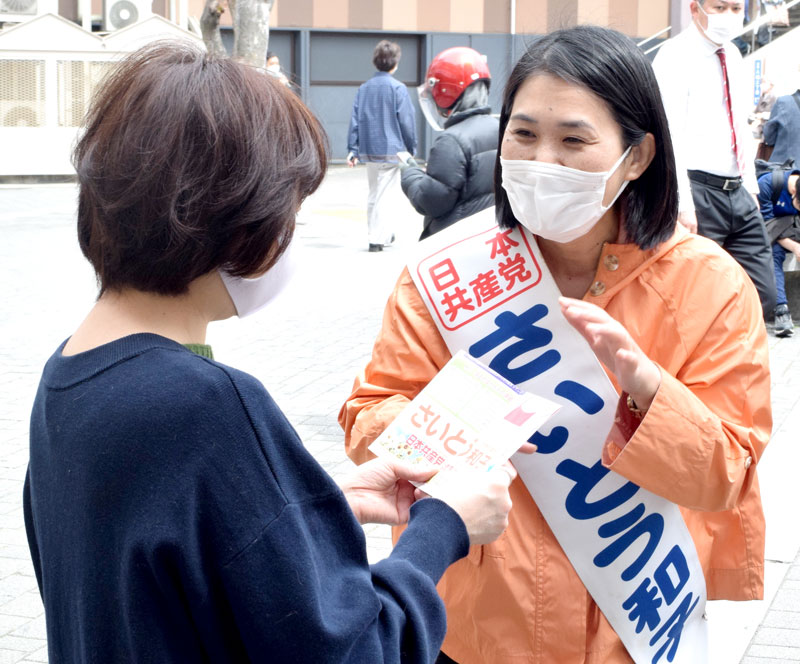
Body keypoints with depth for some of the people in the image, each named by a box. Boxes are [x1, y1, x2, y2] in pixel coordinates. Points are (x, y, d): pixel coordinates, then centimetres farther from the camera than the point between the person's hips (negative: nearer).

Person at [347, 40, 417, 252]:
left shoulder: (364, 88, 6)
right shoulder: (397, 88, -9)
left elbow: (355, 120, 5)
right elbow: (407, 121, -8)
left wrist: (352, 149, 7)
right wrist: (411, 148, 3)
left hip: (368, 151, 5)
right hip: (391, 150, -5)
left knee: (375, 194, 17)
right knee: (386, 195, -1)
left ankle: (384, 234, 26)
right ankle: (378, 239, -4)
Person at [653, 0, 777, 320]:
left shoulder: (732, 56, 17)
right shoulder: (675, 57, -9)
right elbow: (669, 136, -16)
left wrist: (750, 186, 18)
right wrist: (683, 204, -23)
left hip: (738, 194, 8)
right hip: (699, 191, -8)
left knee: (762, 296, 4)